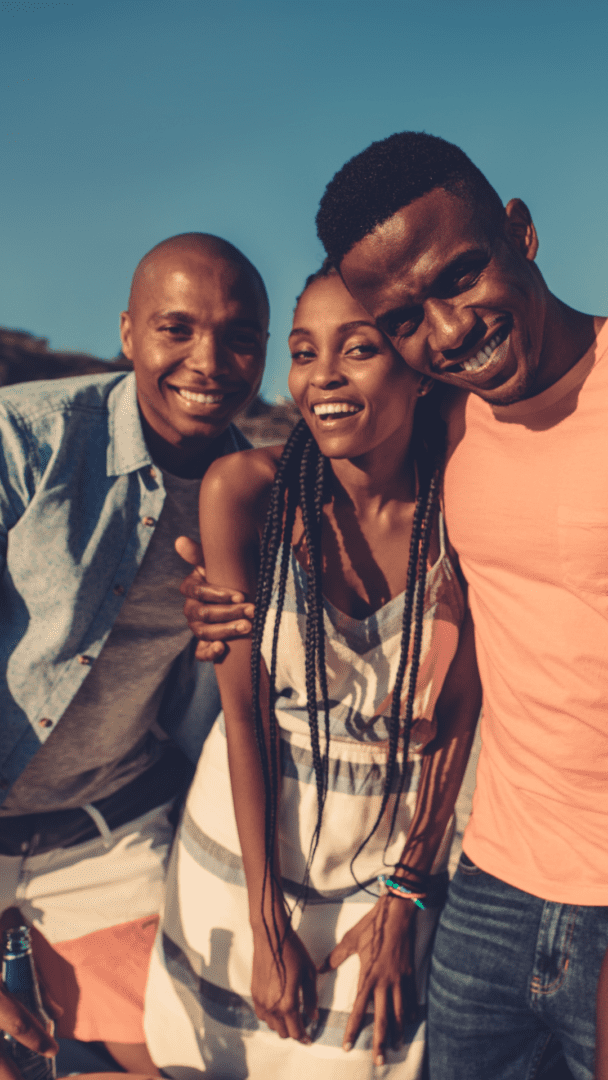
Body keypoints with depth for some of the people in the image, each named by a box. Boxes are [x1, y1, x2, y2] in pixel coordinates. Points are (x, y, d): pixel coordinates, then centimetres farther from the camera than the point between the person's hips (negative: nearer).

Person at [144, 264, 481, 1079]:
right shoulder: (244, 490, -15)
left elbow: (457, 718, -6)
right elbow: (244, 708, -13)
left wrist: (403, 898, -3)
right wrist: (266, 923, -11)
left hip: (395, 853, 0)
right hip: (247, 842, 0)